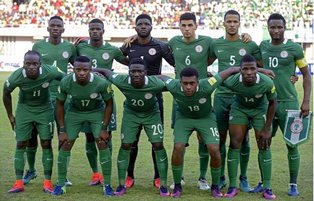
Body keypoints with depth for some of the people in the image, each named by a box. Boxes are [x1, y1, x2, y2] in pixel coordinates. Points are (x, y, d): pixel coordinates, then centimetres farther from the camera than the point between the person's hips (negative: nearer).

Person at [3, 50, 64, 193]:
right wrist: (10, 116, -1)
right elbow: (6, 94, -7)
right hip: (24, 110, 0)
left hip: (44, 110, 0)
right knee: (21, 144, -2)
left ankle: (47, 182, 3)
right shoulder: (16, 77, -27)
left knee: (46, 144, -3)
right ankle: (19, 182, 4)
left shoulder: (49, 72, -29)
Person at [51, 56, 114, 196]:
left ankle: (107, 185, 1)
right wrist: (62, 130, -9)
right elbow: (60, 104, -10)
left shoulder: (101, 83, -32)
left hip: (97, 112, -1)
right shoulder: (66, 82, -28)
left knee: (103, 144, -11)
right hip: (74, 112, 1)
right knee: (65, 145, -4)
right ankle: (61, 185, 8)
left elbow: (109, 104, -13)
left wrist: (104, 128, -13)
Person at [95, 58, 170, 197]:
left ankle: (163, 185, 5)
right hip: (131, 114, 1)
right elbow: (106, 71, -15)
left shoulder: (155, 84, -37)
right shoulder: (121, 82, -33)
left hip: (151, 114, -1)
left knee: (158, 146, -6)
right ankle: (121, 185, 10)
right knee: (125, 146, -2)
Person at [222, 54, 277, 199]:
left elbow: (273, 103, -15)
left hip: (260, 109, 0)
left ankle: (267, 188, 3)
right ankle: (232, 186, 3)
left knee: (264, 145, -5)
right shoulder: (232, 82, -34)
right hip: (239, 108, 0)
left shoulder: (267, 83, -33)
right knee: (234, 144, -6)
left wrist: (267, 129, -12)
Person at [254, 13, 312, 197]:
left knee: (292, 144, 1)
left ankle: (293, 185, 11)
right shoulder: (262, 47, 8)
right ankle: (264, 182, 17)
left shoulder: (294, 48, -3)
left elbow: (306, 74, 0)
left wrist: (306, 102, -6)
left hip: (288, 102, -3)